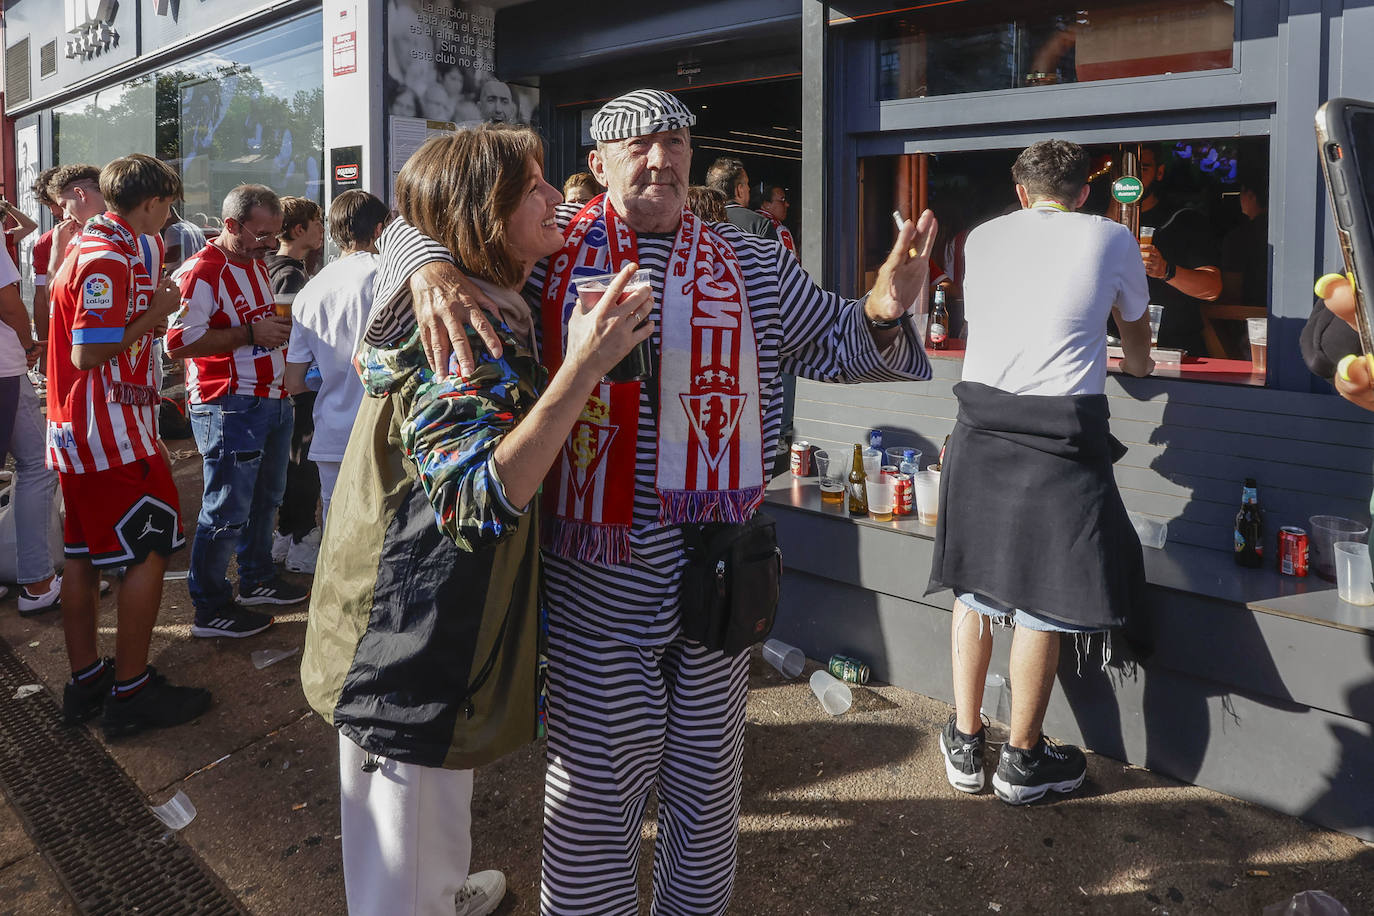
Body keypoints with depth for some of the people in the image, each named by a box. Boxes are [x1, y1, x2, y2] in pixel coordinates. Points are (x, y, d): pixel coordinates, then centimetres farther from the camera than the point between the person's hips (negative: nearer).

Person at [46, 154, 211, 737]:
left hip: (74, 431, 10)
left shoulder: (90, 247, 15)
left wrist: (150, 308, 15)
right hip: (112, 433, -10)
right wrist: (155, 313, -13)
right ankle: (130, 693, 5)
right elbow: (89, 354, -22)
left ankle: (85, 682, 24)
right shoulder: (109, 259, -17)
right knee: (150, 551, -2)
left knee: (83, 555, 14)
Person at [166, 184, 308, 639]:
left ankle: (257, 580, 38)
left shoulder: (256, 264, 15)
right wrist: (251, 333, -23)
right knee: (227, 511, -3)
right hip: (229, 406, -9)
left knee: (264, 498, 20)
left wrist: (281, 325, 8)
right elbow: (179, 343, -24)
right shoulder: (201, 272, -16)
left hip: (271, 398, 10)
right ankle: (211, 609, 9)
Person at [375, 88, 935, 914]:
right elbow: (416, 225, 2)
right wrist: (434, 269, -22)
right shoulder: (553, 249, 1)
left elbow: (833, 345, 14)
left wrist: (882, 311, -9)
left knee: (708, 776, 18)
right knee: (594, 783, 9)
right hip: (595, 583, -2)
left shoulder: (752, 265, 9)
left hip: (717, 580, 3)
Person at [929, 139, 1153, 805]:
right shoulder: (1111, 238, 7)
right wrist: (1137, 365, 50)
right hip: (1060, 433, -3)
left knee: (973, 583, 15)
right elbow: (1135, 329, 26)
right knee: (1043, 600, 6)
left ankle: (965, 743, 26)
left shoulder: (981, 238, 14)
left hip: (978, 425, 4)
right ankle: (1022, 760, 18)